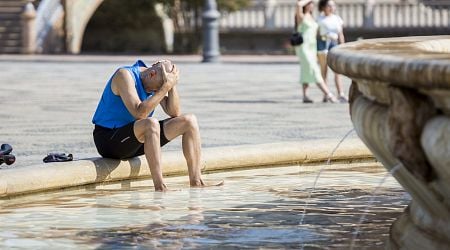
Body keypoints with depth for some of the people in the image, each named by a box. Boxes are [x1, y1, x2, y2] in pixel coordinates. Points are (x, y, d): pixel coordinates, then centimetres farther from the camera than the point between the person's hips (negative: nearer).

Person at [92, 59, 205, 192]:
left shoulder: (155, 81, 3)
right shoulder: (124, 75, -20)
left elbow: (174, 113, -1)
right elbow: (139, 113, -32)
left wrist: (172, 85, -13)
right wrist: (165, 87, -30)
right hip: (108, 139, -8)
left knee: (189, 121, -1)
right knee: (151, 123, -38)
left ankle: (196, 183, -5)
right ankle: (160, 187, -38)